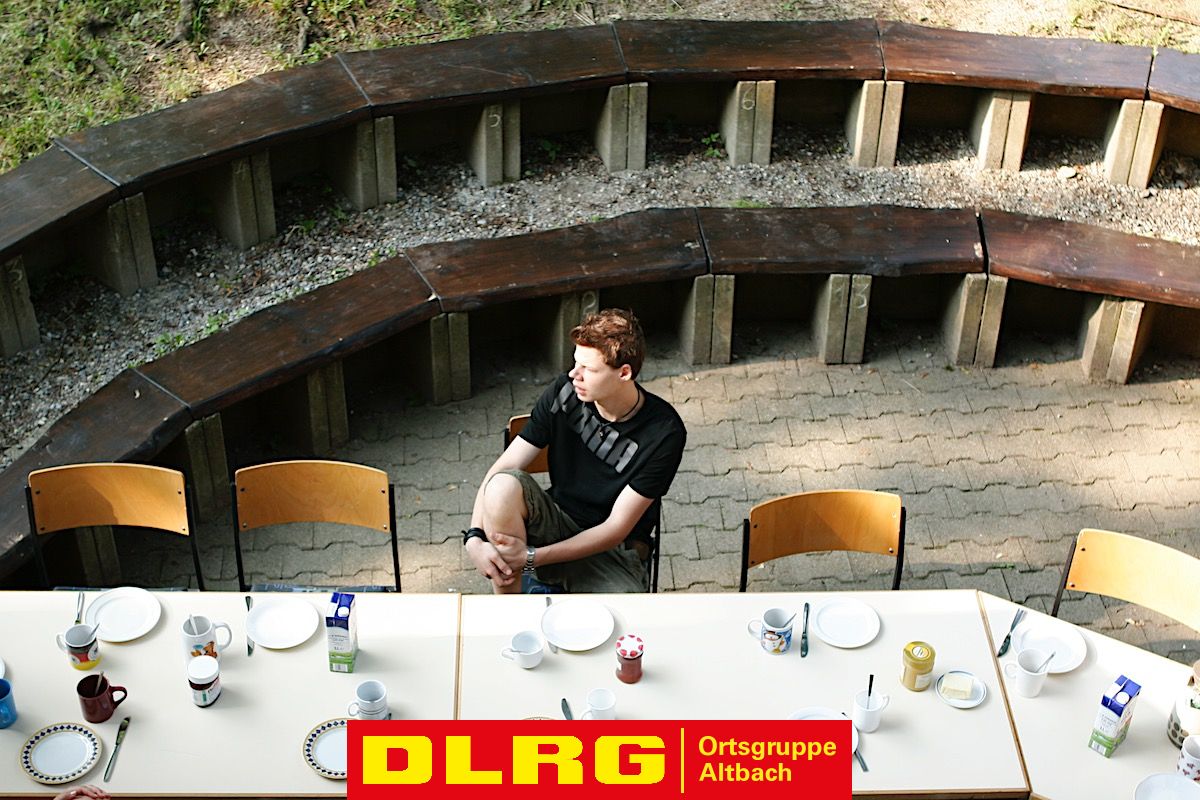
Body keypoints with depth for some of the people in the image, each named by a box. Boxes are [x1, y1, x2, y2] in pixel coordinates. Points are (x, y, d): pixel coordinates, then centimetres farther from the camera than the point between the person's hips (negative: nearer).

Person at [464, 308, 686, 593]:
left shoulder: (664, 433, -18)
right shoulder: (564, 392, -9)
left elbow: (617, 527, -17)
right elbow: (502, 469, -8)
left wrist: (532, 557, -22)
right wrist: (474, 538, -25)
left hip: (613, 551, -2)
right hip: (556, 523, 2)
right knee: (503, 486, -30)